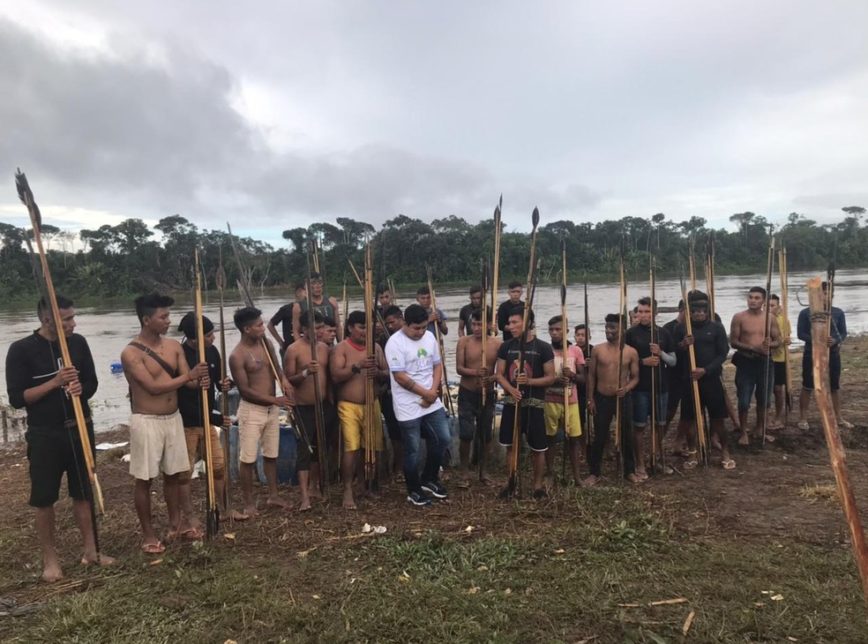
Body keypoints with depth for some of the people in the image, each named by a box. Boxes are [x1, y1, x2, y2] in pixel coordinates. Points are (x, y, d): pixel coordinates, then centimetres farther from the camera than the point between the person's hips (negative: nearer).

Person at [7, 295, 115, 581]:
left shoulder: (78, 343, 0)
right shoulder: (22, 350, -11)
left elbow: (92, 383, 6)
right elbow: (16, 398, -13)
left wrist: (80, 389, -16)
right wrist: (55, 382, -23)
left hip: (80, 429, 4)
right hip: (45, 435, -3)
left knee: (83, 492, 12)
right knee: (44, 499, 6)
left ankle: (90, 550, 24)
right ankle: (50, 559, 22)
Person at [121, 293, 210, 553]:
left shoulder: (174, 346, 3)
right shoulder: (131, 353, -16)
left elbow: (187, 380, 0)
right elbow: (154, 387, -21)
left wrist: (200, 382, -23)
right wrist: (189, 376, -21)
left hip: (174, 418, 6)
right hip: (146, 422, -6)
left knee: (173, 473, 16)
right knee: (144, 479, 6)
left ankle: (176, 522, 32)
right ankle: (148, 533, 19)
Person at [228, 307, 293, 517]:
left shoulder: (265, 343, 3)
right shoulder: (237, 356, -17)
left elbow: (275, 367, 16)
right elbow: (245, 391, -17)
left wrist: (283, 379, -7)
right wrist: (275, 399, -19)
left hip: (271, 409, 7)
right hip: (251, 410, -7)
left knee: (271, 454, 15)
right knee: (248, 458, 2)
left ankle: (273, 496, 28)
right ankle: (249, 502, 16)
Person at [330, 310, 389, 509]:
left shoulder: (376, 347, 7)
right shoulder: (341, 348, -6)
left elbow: (387, 374, 6)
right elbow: (335, 376, -16)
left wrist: (377, 373, -16)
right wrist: (357, 366, -27)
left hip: (372, 404, 5)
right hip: (349, 406, -4)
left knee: (372, 447, 9)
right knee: (351, 447, -10)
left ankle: (364, 484, 27)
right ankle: (348, 490, 2)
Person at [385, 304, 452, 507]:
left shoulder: (430, 337, 4)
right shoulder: (395, 343, -16)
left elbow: (437, 365, 8)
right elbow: (400, 377, -19)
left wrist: (433, 391, -7)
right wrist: (425, 392, -14)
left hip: (432, 402, 6)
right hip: (408, 406, -6)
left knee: (443, 439, 11)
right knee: (412, 450, 4)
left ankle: (429, 479, 31)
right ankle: (414, 491, 22)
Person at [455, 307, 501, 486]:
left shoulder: (497, 344, -4)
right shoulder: (464, 341, -6)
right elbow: (459, 368, -12)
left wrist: (491, 379, -27)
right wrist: (475, 372, -30)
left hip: (488, 394, 2)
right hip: (467, 394, -1)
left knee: (485, 435, 10)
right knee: (466, 434, -6)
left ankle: (482, 471, 27)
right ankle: (465, 473, 11)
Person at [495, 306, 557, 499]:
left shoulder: (543, 347, -6)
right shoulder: (506, 346, 4)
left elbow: (551, 378, -6)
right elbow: (499, 374, 3)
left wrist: (529, 381, -22)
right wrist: (511, 389, -16)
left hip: (534, 404, -3)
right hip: (511, 402, 3)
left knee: (538, 448, 5)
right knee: (511, 445, 11)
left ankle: (538, 485, 21)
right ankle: (512, 483, 24)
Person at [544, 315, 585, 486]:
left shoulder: (576, 351, 2)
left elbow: (583, 379, 4)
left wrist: (572, 375, -17)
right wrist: (554, 380, -20)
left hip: (571, 402, 1)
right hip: (550, 401, -1)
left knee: (573, 438, 4)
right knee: (550, 438, 5)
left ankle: (576, 475, 13)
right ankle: (549, 474, 16)